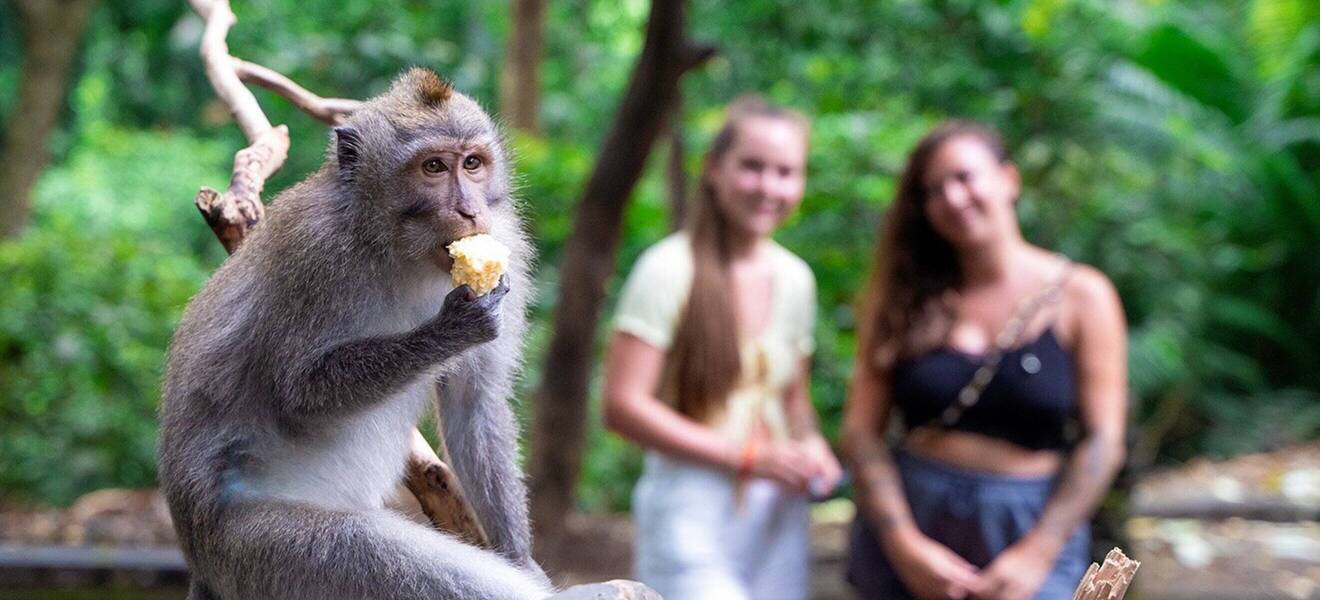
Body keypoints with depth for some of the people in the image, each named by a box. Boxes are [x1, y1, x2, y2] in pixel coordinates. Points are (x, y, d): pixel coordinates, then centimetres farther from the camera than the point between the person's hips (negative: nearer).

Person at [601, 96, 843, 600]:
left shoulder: (795, 278, 9)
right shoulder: (669, 269, -11)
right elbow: (622, 407, -15)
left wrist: (810, 446, -2)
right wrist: (750, 457, -16)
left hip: (777, 515, 6)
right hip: (692, 513, -6)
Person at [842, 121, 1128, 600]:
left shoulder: (1081, 296, 1)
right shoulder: (907, 300, 6)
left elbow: (1102, 442, -4)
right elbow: (861, 429, 1)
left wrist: (1034, 556, -11)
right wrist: (906, 545, -11)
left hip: (1031, 529, -2)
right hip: (908, 519, 2)